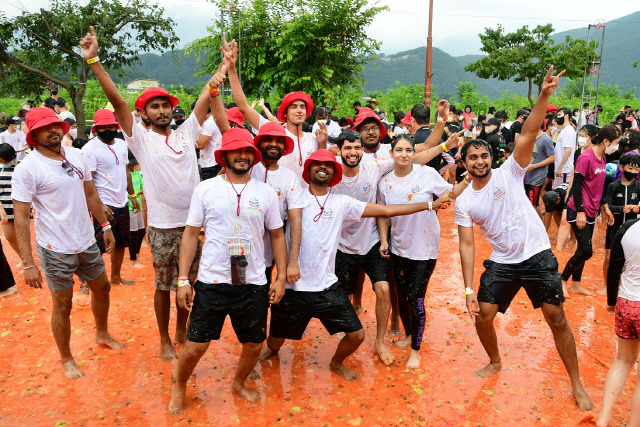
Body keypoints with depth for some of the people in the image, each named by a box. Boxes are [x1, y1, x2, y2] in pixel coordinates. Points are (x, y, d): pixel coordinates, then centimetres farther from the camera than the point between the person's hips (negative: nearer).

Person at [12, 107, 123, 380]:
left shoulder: (76, 155, 0)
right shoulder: (27, 168, -16)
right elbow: (21, 219, -16)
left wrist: (105, 226, 12)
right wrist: (28, 264, -19)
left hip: (87, 242, 6)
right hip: (56, 250, -6)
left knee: (102, 288, 21)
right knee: (63, 306, 9)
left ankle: (102, 334, 47)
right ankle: (66, 359, 32)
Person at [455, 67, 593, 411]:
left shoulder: (509, 172, -7)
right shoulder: (464, 202, -2)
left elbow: (529, 135, -21)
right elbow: (467, 245, -4)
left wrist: (544, 97, -34)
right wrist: (468, 288, -10)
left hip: (538, 256, -2)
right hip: (501, 263, 3)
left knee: (556, 318, 2)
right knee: (482, 316, 3)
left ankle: (576, 384, 20)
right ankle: (495, 363, 33)